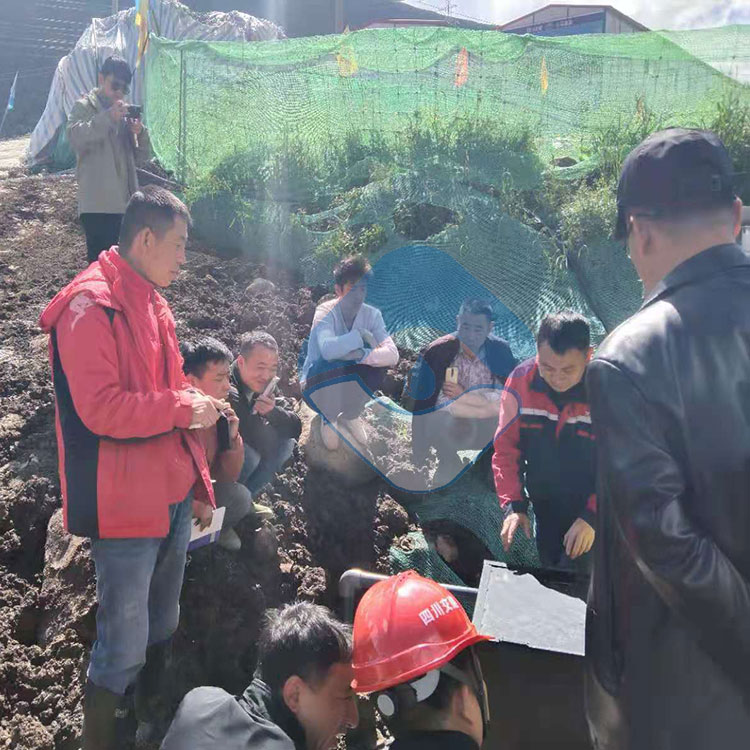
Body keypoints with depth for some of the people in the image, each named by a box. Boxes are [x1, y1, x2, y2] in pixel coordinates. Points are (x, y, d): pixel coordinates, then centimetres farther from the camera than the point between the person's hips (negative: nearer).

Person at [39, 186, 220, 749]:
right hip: (125, 506, -9)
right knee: (125, 649, 0)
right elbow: (101, 409, -24)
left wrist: (199, 483, 17)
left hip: (173, 497, 9)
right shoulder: (91, 304, -15)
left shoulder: (153, 303, 14)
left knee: (163, 628, 21)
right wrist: (184, 407, -13)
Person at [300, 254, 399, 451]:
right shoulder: (325, 312, -20)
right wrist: (361, 335, -31)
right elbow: (327, 350, -41)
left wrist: (362, 355, -36)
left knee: (378, 365, -24)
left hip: (349, 387, 4)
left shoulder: (372, 314, -8)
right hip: (319, 385, -3)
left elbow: (392, 354, -22)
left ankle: (350, 416, 5)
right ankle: (328, 419, -2)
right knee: (334, 367, -35)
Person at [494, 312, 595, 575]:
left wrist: (592, 516, -23)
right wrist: (514, 504, -12)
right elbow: (506, 448, -4)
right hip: (545, 511, 4)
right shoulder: (520, 381, -13)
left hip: (593, 514, -4)